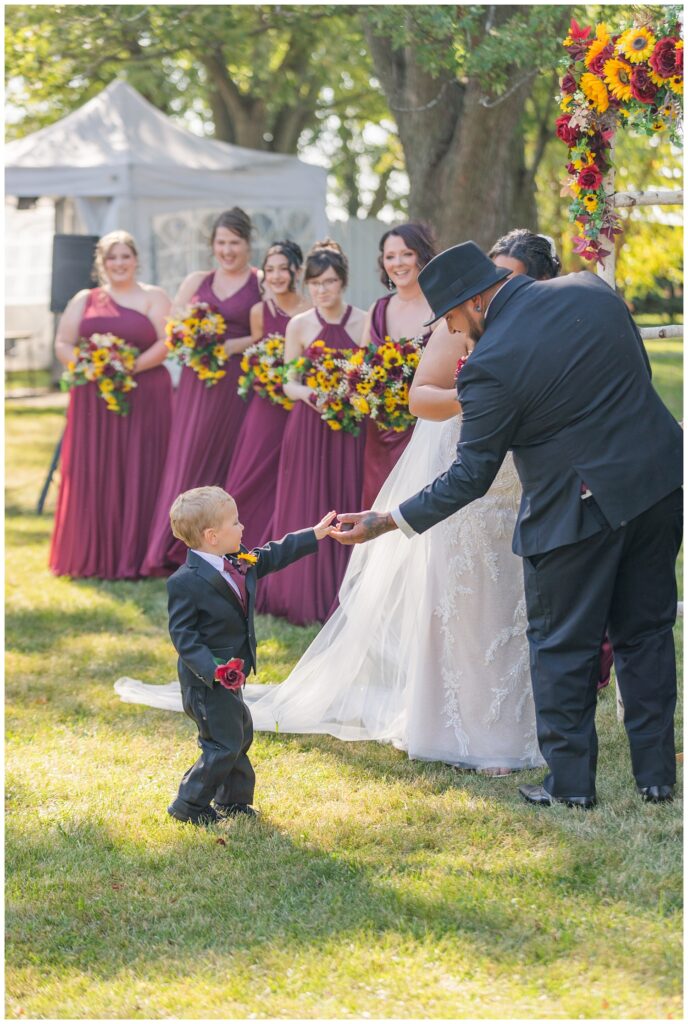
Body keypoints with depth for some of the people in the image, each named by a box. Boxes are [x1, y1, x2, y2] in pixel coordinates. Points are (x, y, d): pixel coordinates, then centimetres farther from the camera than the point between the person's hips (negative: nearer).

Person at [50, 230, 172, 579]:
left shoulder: (153, 298, 6)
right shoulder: (84, 300, 14)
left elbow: (166, 342, -6)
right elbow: (63, 345, 7)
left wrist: (131, 368, -18)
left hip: (144, 399, -2)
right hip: (94, 400, 2)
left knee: (138, 476, -3)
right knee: (92, 477, 0)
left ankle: (133, 558, 2)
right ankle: (92, 559, 5)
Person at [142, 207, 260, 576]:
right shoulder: (197, 281, 14)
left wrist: (236, 345, -17)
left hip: (238, 383, -3)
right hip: (197, 381, 4)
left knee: (225, 460, -3)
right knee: (186, 459, 0)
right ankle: (174, 550, 4)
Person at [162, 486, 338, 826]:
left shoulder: (239, 563, 2)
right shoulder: (186, 582, -24)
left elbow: (272, 555, 20)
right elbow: (182, 634, -23)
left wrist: (313, 535, 20)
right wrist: (213, 669, -32)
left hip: (231, 674, 10)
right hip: (207, 679, -10)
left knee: (240, 734, 20)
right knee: (223, 745, -7)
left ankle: (234, 800, 35)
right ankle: (189, 805, 6)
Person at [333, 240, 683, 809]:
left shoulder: (490, 365, -17)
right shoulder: (591, 290, 0)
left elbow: (470, 478, -12)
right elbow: (638, 374, 13)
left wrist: (385, 522, -6)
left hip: (579, 505, -6)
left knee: (562, 645, 9)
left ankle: (570, 780, 16)